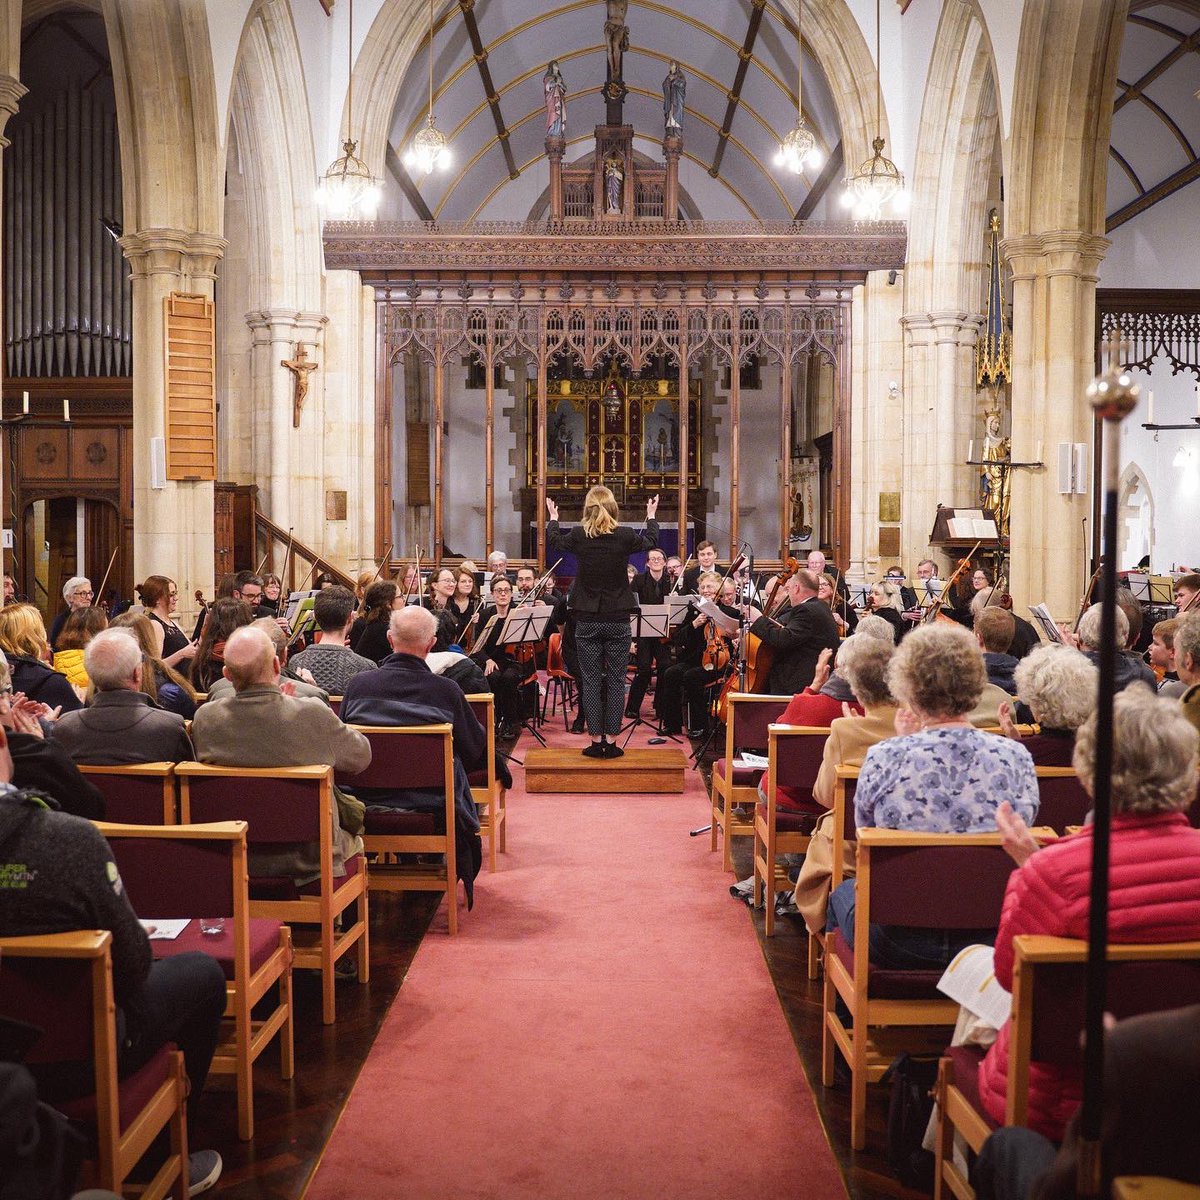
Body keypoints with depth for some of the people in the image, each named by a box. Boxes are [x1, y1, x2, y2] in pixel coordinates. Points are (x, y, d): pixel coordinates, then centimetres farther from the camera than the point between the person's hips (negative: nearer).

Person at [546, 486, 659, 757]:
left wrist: (553, 518, 35)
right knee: (616, 681, 7)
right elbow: (651, 541, 15)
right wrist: (651, 516, 32)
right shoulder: (625, 536, -8)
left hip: (587, 621, 0)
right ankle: (611, 742, 7)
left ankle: (596, 740, 9)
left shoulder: (578, 535, -7)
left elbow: (553, 542, 17)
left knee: (590, 681, 7)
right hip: (618, 620, 0)